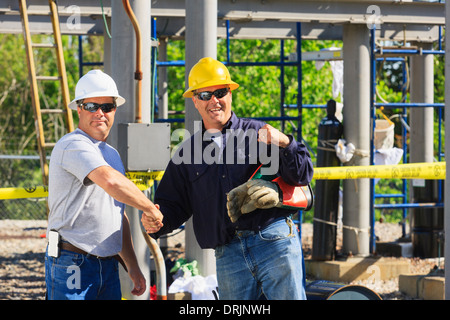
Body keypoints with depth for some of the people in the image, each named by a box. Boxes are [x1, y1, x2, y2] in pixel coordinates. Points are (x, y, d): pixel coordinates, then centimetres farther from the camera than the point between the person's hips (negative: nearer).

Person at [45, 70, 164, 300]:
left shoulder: (112, 155, 20)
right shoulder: (73, 145, -11)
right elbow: (112, 182, -28)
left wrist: (132, 266, 21)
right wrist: (150, 208, -15)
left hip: (108, 267, 9)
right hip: (73, 264, -9)